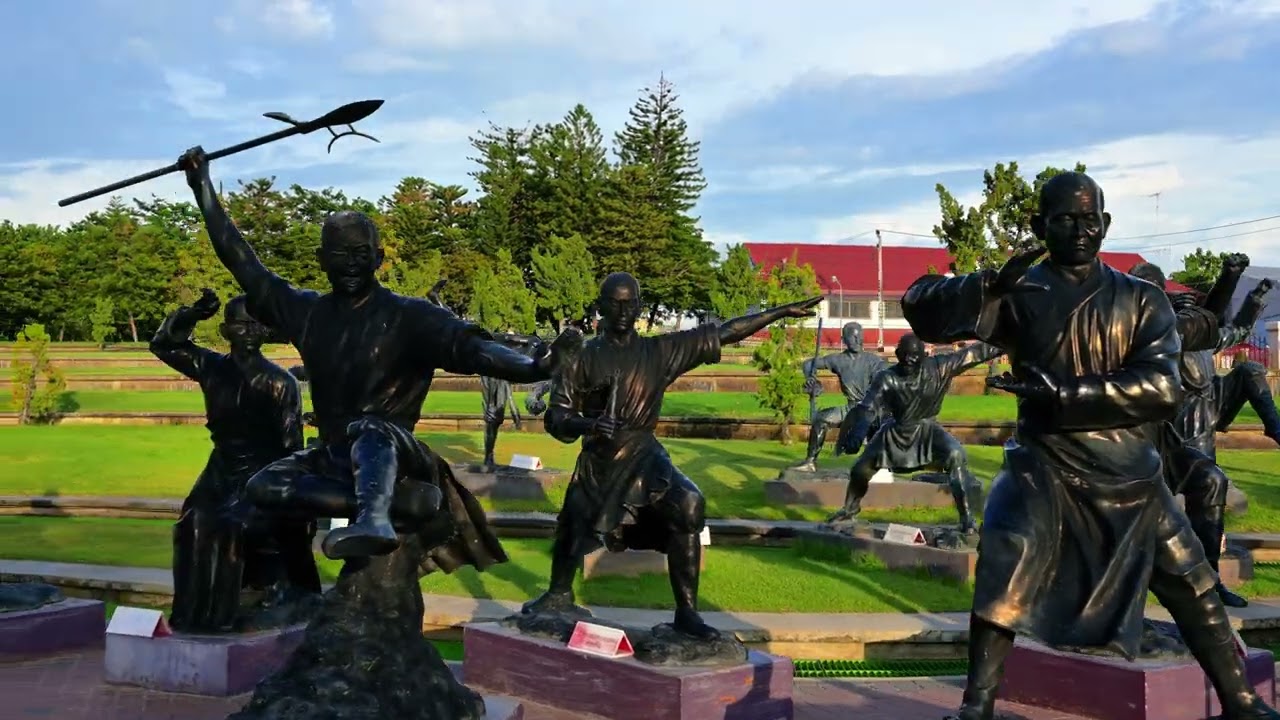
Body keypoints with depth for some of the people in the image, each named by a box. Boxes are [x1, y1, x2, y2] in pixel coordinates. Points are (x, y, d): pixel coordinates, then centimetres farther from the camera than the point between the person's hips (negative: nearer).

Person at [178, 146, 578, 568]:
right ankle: (408, 498, -25)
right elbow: (245, 267, 11)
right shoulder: (307, 312, 7)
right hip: (334, 457, 6)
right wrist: (203, 188, 12)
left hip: (392, 451, -6)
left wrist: (531, 367, -41)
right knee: (263, 486, -19)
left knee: (367, 429, -37)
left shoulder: (408, 316, -8)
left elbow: (467, 346, -22)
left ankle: (375, 522, -66)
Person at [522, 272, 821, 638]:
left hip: (643, 456, 0)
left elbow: (722, 333, -1)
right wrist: (587, 424, -29)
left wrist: (783, 311, -3)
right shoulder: (583, 358, -4)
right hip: (597, 461, 1)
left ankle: (686, 613, -16)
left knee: (688, 507, -25)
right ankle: (559, 595, 47)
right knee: (573, 528, 13)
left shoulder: (659, 350, -1)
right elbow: (556, 416, -7)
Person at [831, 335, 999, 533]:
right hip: (894, 432, 1)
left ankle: (967, 517, -16)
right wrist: (857, 435, -41)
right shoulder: (887, 378, -20)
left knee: (955, 456, -26)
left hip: (926, 429, -1)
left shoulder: (938, 367, -18)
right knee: (861, 469, 5)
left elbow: (973, 353, -19)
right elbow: (867, 407, -26)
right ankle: (850, 510, 36)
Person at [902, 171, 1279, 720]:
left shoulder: (1141, 300, 4)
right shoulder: (1019, 295, -2)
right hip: (1045, 471, -3)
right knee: (1002, 584, -20)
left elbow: (1162, 389, -9)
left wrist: (1066, 395, -18)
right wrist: (987, 285, -28)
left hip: (1131, 477, 3)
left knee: (1195, 592, 11)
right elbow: (921, 306, -12)